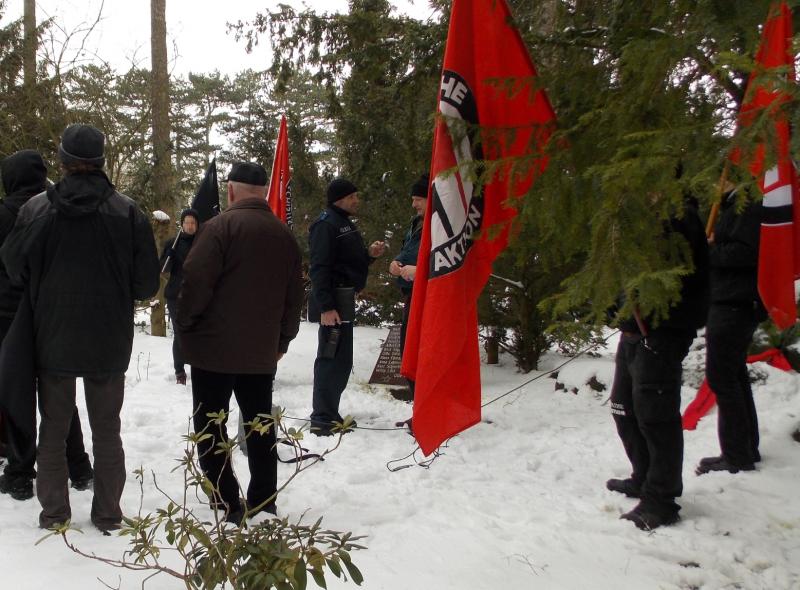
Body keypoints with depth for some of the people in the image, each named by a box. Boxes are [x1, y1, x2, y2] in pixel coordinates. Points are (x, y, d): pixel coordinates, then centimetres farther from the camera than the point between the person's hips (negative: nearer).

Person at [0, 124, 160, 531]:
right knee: (106, 430, 13)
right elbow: (146, 282, -8)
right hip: (109, 344, 0)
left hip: (52, 340, 0)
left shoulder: (36, 209, -10)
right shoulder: (127, 211, -10)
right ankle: (108, 515, 18)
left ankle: (53, 514, 20)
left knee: (53, 429, 14)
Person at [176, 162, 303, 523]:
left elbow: (196, 282, -16)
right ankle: (263, 502, 17)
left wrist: (185, 326, -2)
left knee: (211, 426, 3)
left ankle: (225, 504, 1)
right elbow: (294, 297, 13)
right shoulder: (285, 236, 8)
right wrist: (282, 340, 21)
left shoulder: (220, 227, -12)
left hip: (214, 348, -5)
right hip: (262, 351, 6)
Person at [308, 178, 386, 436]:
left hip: (345, 301, 10)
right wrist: (326, 306, -25)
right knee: (332, 359, -9)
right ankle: (322, 419, -5)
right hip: (332, 304, -10)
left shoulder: (345, 224, 21)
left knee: (341, 361, 14)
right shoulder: (326, 225, -11)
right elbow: (319, 268, -19)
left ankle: (329, 413, 23)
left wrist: (369, 254, 8)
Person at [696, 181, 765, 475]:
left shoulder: (747, 207, -14)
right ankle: (747, 449, 27)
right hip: (731, 303, 11)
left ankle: (737, 456, -2)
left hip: (734, 304, -11)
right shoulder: (732, 207, 19)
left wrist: (709, 250, -14)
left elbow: (745, 252, -24)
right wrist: (710, 248, 3)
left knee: (721, 376, -8)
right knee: (734, 375, 16)